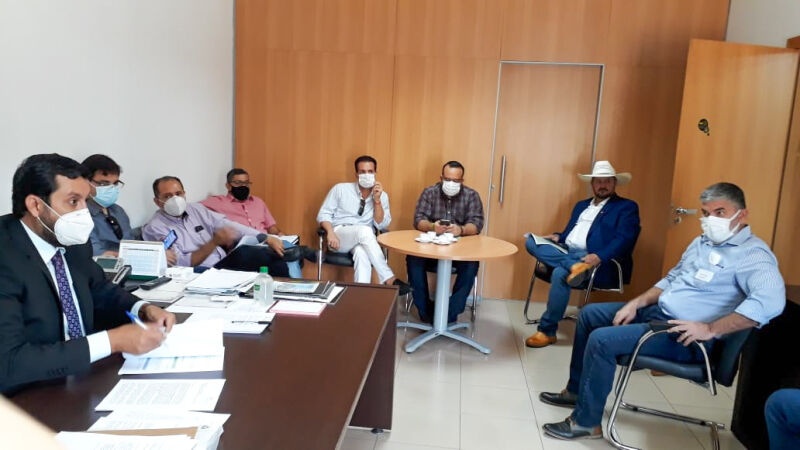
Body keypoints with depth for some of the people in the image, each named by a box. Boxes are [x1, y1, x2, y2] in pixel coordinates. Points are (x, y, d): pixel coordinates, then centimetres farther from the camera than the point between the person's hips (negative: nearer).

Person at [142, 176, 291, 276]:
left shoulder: (196, 209, 13)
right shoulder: (154, 228, -4)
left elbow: (227, 225, 7)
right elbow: (183, 265, -13)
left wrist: (267, 238, -3)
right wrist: (214, 242, -26)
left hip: (225, 262, 6)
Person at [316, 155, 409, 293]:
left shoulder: (382, 196, 6)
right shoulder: (340, 189, 1)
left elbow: (382, 225, -2)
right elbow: (323, 214, 1)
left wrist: (377, 200, -13)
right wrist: (331, 233, -18)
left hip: (364, 240, 1)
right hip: (339, 237, -1)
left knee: (362, 253, -39)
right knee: (364, 230, -36)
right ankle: (389, 279, -34)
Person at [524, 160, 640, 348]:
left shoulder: (626, 207, 5)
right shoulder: (581, 205, 26)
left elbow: (625, 239, -10)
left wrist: (599, 256, -27)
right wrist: (558, 237, 2)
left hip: (597, 262, -7)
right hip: (566, 253, 7)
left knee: (560, 274, -34)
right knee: (531, 241, -15)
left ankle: (547, 331, -20)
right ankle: (573, 267, -36)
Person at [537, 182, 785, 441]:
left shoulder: (753, 254, -16)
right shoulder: (702, 242, 13)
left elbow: (771, 301, -34)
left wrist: (711, 330, -33)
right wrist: (635, 304, 6)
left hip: (686, 337, -10)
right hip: (657, 312, 10)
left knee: (602, 340, -24)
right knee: (590, 314, 11)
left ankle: (585, 422, -7)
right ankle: (576, 390, 23)